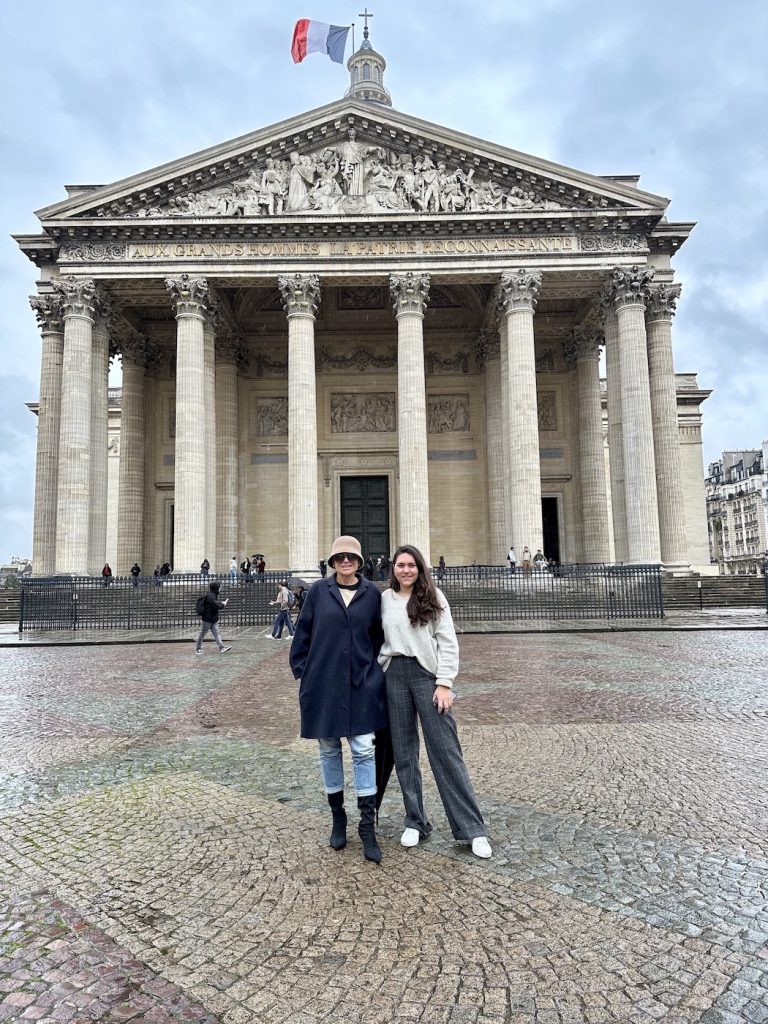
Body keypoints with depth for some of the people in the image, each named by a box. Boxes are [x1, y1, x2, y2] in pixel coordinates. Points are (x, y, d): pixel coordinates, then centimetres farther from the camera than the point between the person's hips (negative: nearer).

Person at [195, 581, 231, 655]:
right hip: (207, 619, -9)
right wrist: (224, 604, -9)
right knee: (202, 634, 4)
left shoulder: (214, 595, 12)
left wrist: (223, 602, 4)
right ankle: (198, 649, 15)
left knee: (217, 634, 1)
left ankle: (222, 648, -5)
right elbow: (217, 605, -25)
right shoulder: (210, 595, -19)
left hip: (214, 619, 9)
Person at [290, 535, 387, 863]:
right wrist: (301, 671, 1)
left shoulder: (372, 593, 1)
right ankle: (337, 817, 28)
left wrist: (374, 671, 6)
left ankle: (368, 827, 7)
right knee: (329, 750, 11)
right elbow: (303, 632, 3)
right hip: (322, 683, 1)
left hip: (362, 684, 0)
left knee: (364, 750, -2)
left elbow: (378, 636, 8)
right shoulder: (319, 591, 0)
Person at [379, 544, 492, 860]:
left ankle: (472, 828, 6)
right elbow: (378, 640, 10)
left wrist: (444, 684, -9)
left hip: (427, 673, -3)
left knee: (445, 750, -2)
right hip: (394, 675, 3)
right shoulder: (384, 599, 7)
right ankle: (415, 822, 22)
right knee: (403, 751, 8)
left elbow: (448, 642, -2)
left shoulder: (432, 597, 0)